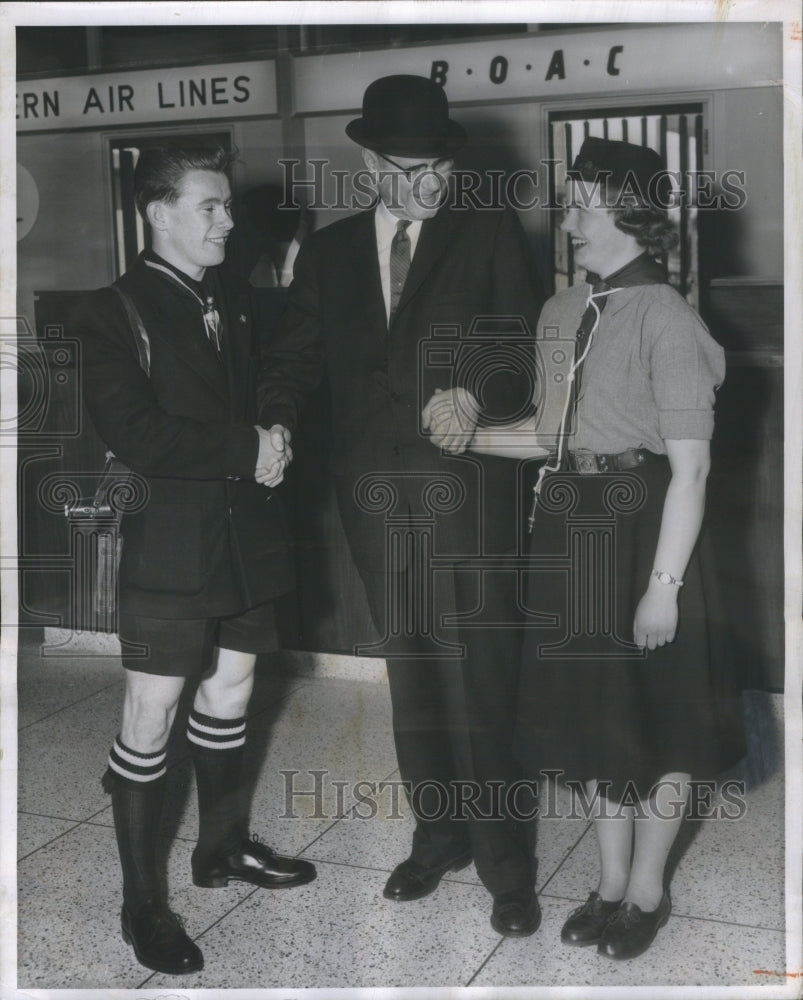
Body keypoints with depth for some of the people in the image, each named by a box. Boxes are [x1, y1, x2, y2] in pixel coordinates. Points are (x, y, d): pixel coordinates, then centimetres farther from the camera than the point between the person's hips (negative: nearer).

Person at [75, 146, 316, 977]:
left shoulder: (235, 301, 10)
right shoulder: (115, 310, -9)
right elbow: (135, 436, -19)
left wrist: (276, 437, -4)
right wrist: (246, 451, -16)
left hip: (245, 534, 7)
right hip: (170, 544, -6)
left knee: (229, 694, 18)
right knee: (150, 718, 0)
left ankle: (222, 847, 37)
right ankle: (142, 901, 14)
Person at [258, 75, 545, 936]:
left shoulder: (490, 234, 3)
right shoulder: (327, 252, 11)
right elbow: (292, 357, 9)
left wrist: (474, 394, -22)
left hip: (465, 486, -3)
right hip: (376, 490, 4)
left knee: (478, 676, -4)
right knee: (411, 671, 13)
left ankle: (502, 860, 11)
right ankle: (438, 835, 29)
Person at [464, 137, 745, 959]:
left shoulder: (663, 317, -15)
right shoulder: (560, 311, 6)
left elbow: (690, 466, -17)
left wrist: (664, 584, -18)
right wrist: (467, 436, 2)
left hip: (643, 528, -7)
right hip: (571, 528, 7)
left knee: (655, 713, 9)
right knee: (590, 706, 16)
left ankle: (647, 891, 29)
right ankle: (611, 883, 34)